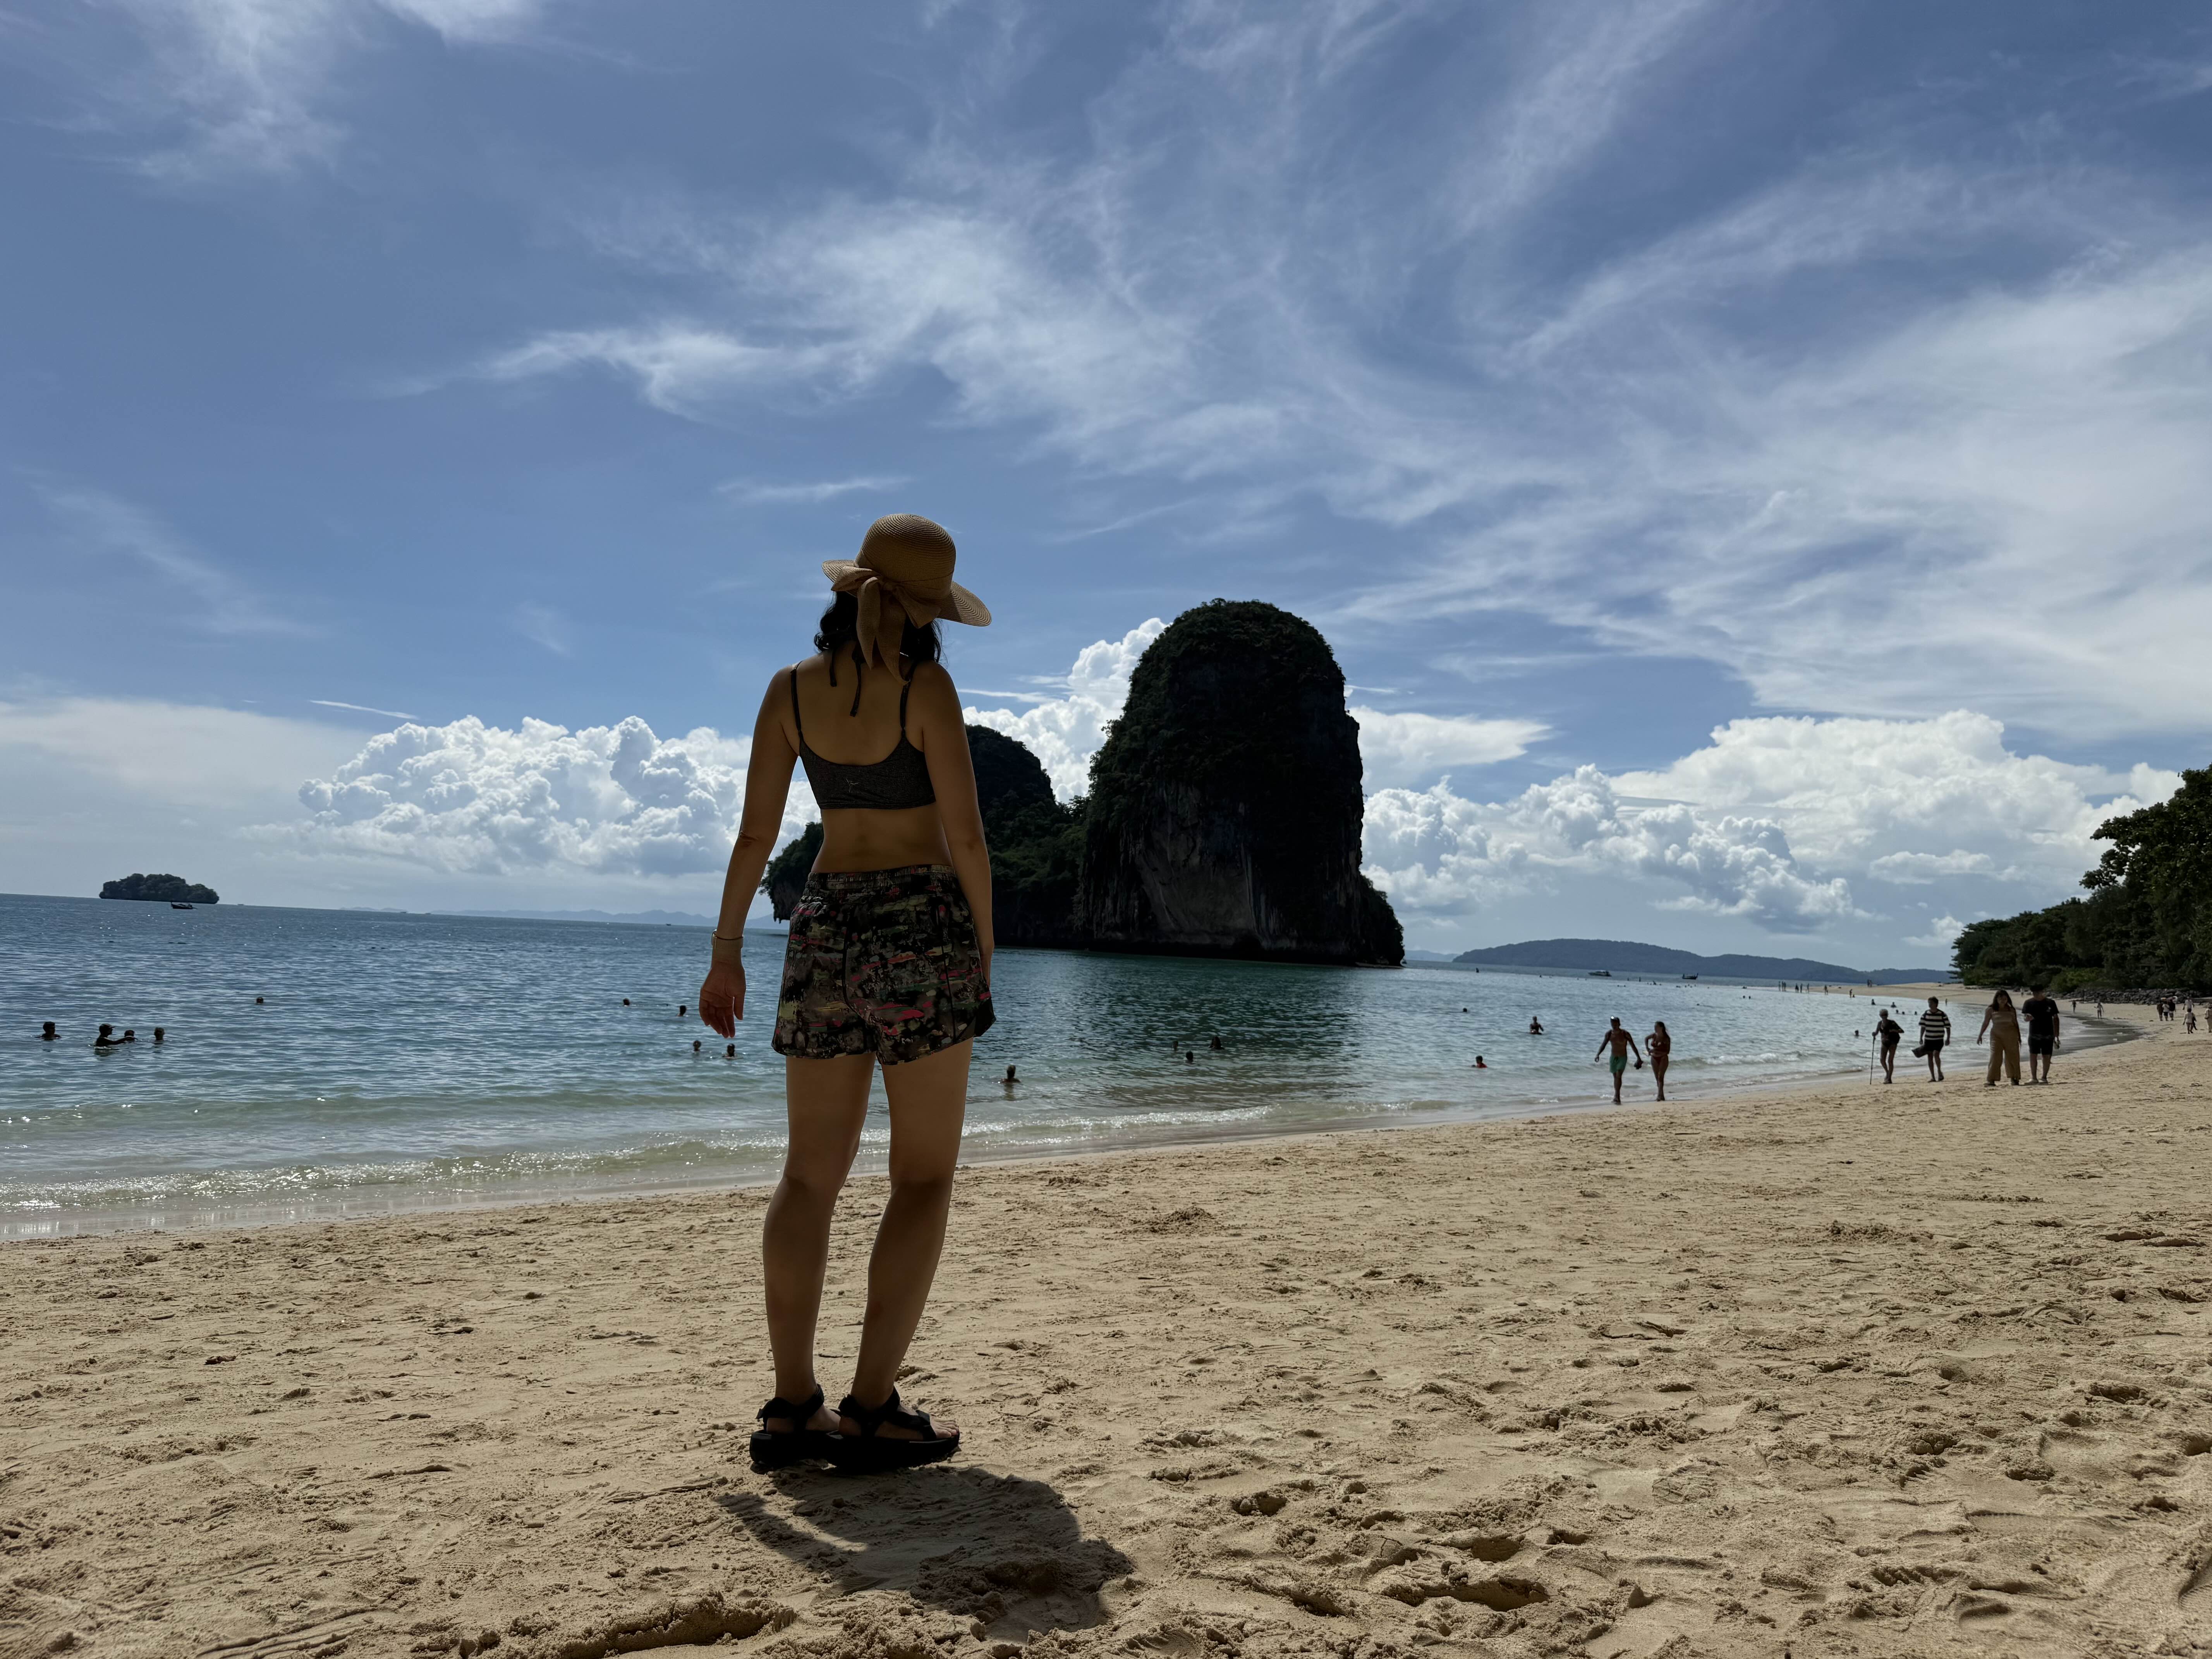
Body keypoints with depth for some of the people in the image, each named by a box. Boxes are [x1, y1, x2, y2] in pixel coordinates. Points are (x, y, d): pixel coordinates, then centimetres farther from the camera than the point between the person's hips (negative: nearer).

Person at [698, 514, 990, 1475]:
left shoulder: (793, 690, 4)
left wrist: (727, 952, 11)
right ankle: (871, 1407, 1)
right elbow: (965, 836, -11)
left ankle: (791, 1405, 9)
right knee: (924, 1177, 4)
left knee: (811, 1174, 10)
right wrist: (984, 950, 0)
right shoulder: (925, 688, -9)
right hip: (922, 927, -5)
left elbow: (755, 832, 4)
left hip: (824, 929, 5)